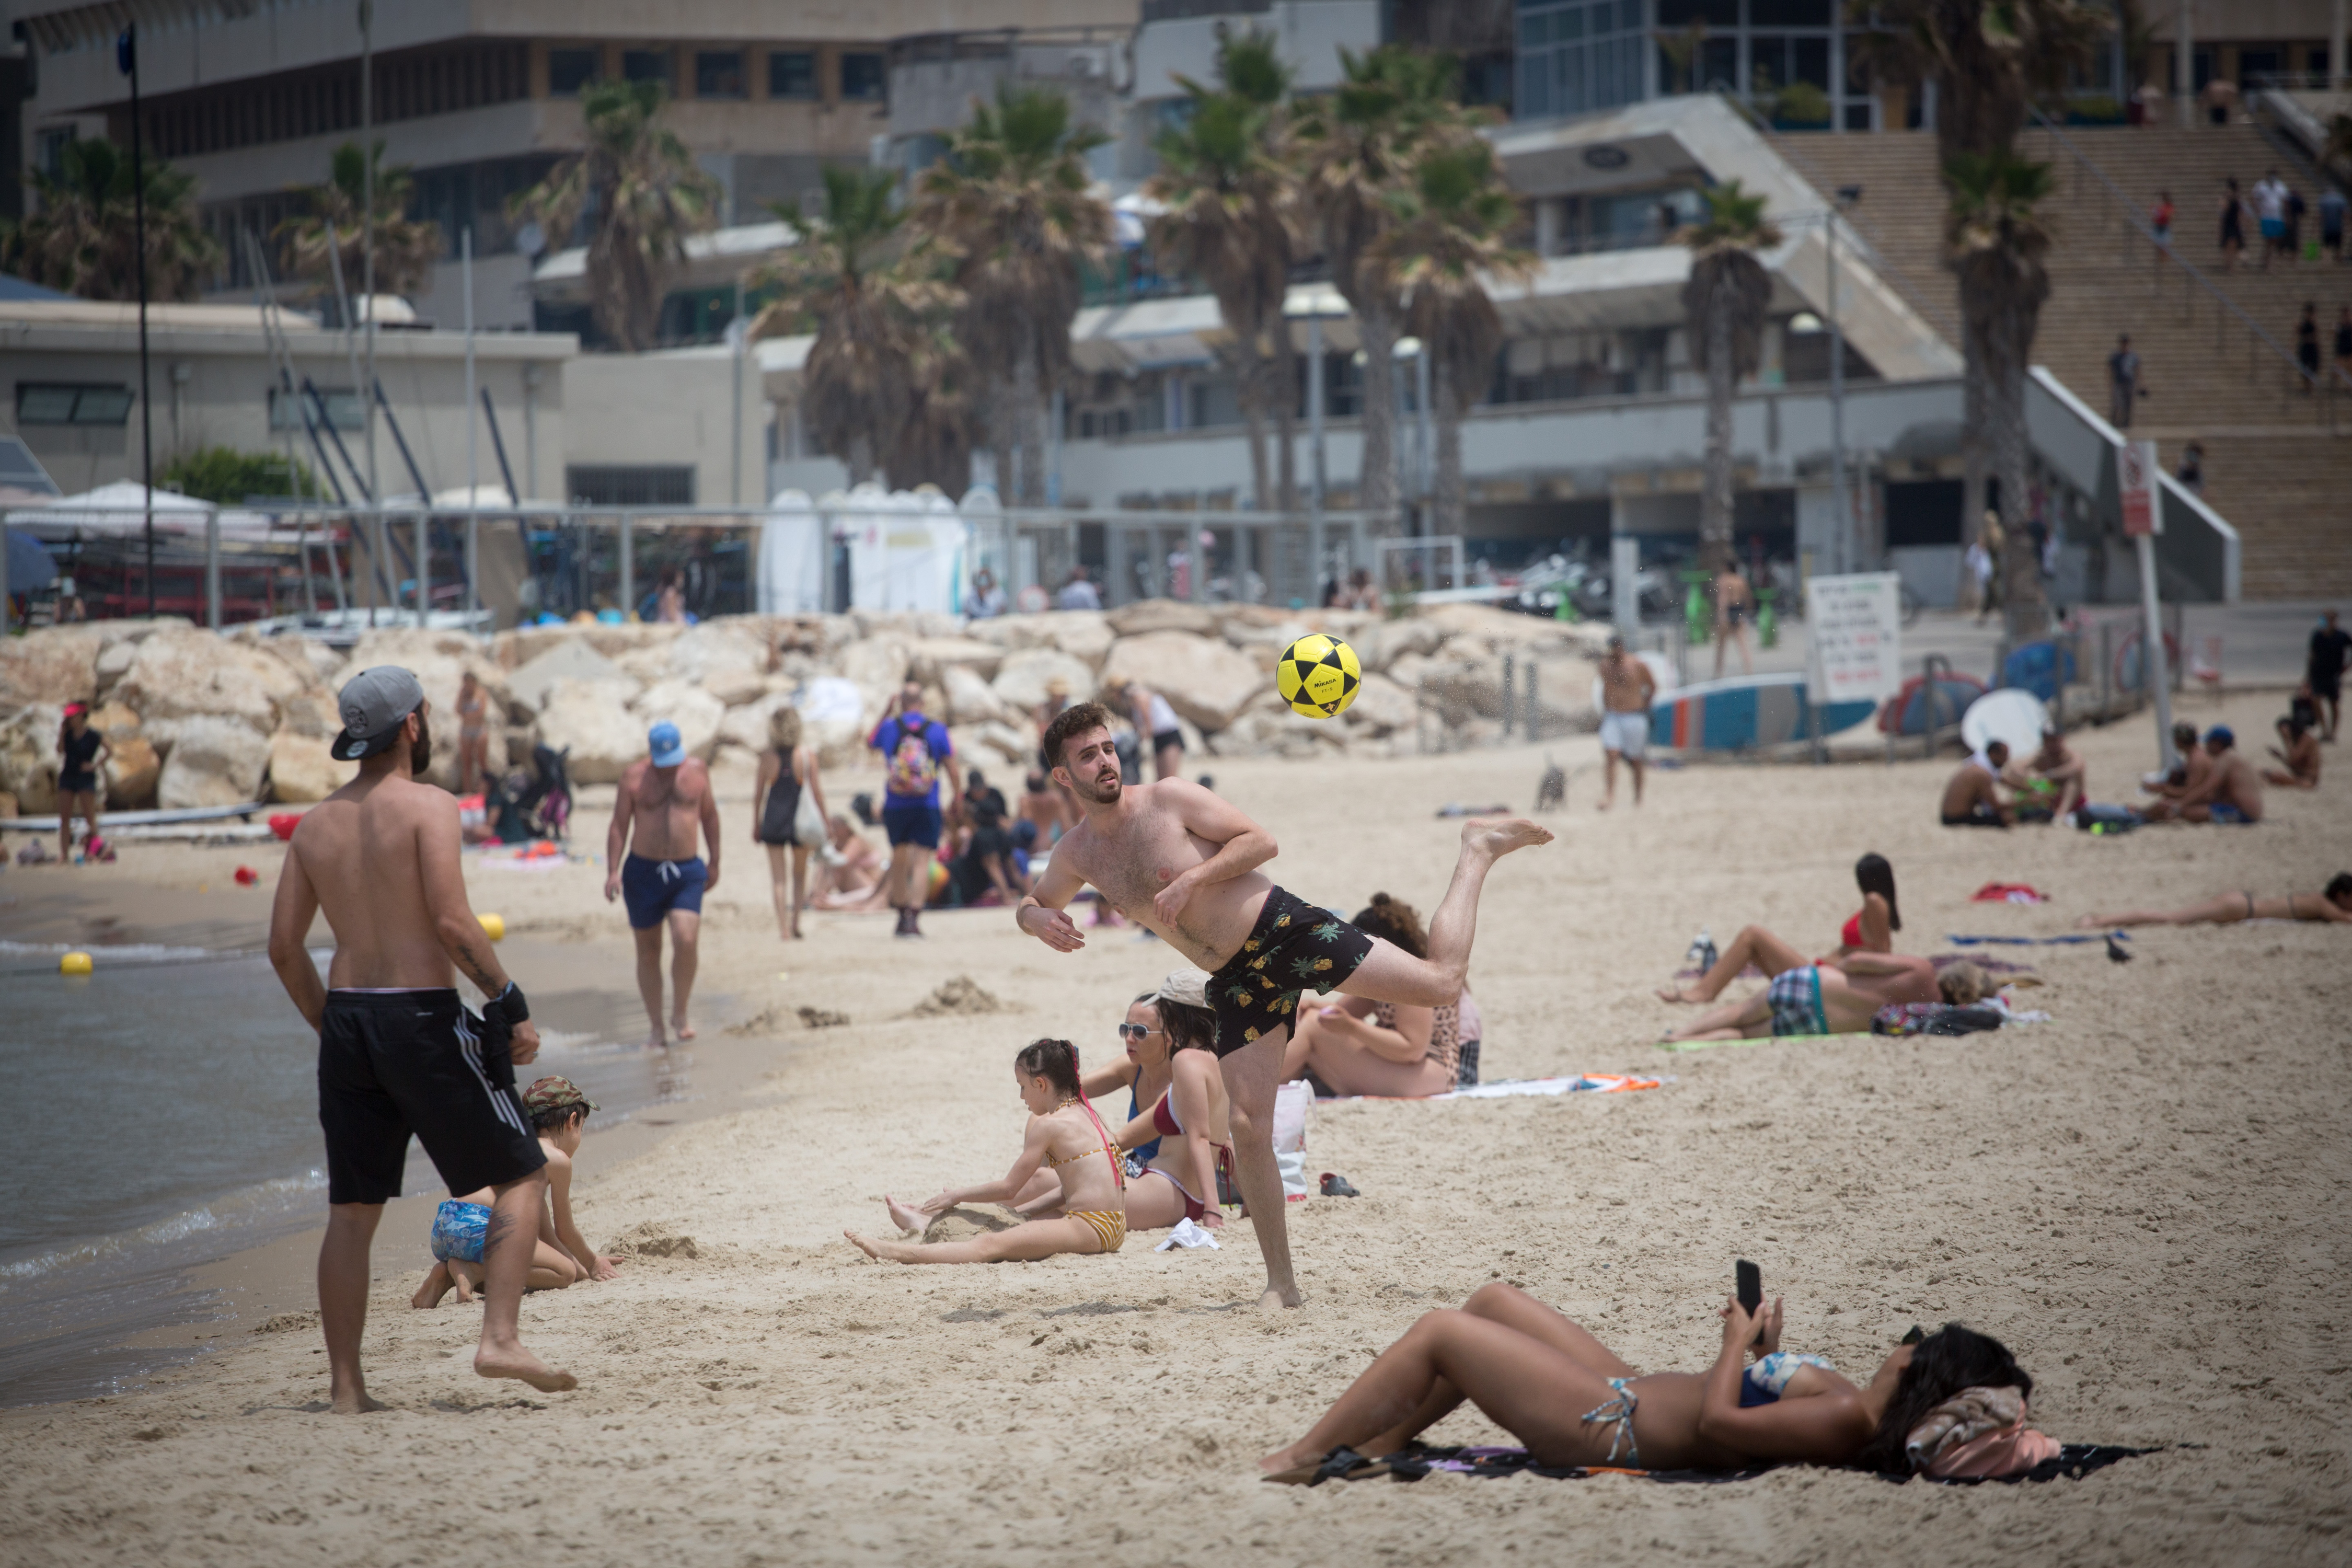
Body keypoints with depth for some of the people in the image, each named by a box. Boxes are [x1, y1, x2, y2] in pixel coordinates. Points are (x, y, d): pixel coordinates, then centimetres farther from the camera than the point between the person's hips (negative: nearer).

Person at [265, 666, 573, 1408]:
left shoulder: (315, 824, 10)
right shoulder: (428, 806, -8)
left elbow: (284, 946, 10)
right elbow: (453, 923, -17)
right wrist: (512, 1007, -10)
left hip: (348, 1019, 6)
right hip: (422, 1018, -6)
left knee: (352, 1211, 10)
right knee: (521, 1176, 6)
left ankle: (345, 1384, 9)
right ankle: (499, 1340, -7)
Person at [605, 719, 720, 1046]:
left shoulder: (697, 771, 4)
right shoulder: (635, 776, -2)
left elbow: (709, 815, 15)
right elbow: (619, 825, 0)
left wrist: (715, 862, 17)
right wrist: (613, 870, -9)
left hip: (687, 872, 0)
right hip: (643, 871, 0)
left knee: (686, 941, -19)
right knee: (648, 951, 5)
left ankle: (679, 1014, 0)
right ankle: (656, 1028, 15)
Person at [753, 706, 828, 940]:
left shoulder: (768, 756, -5)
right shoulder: (807, 755, -9)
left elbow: (758, 792, 0)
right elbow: (816, 791, -6)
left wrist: (756, 824, 10)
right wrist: (824, 818, 5)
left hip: (773, 821, 0)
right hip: (799, 820, 0)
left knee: (778, 878, 5)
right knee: (800, 874, 17)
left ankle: (784, 928, 0)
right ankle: (796, 923, 12)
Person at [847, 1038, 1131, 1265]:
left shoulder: (1048, 1125, -9)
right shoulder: (1085, 1112, 18)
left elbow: (1009, 1189, -5)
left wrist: (959, 1195, 8)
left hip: (1089, 1227, -10)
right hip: (1113, 1226, 10)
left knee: (990, 1245, -16)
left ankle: (897, 1252, -19)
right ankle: (927, 1223, 37)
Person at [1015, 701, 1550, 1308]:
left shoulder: (1168, 799, -8)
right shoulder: (1077, 854, 6)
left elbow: (1261, 841, -7)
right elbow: (1033, 903, 24)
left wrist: (1194, 878, -20)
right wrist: (1039, 919, 0)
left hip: (1285, 930, -4)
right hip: (1238, 984, 4)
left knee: (1440, 981, -10)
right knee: (1248, 1129, -8)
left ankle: (1478, 852, 15)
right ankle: (1281, 1285, 2)